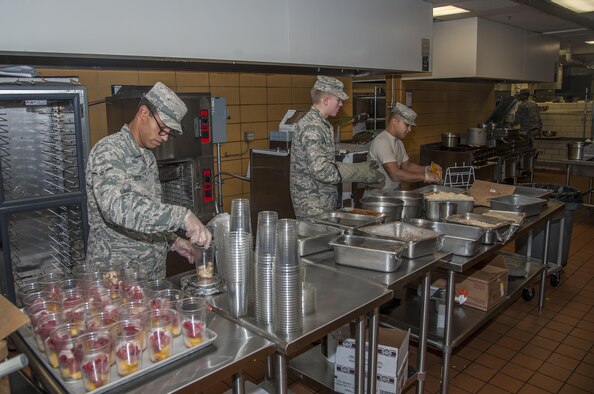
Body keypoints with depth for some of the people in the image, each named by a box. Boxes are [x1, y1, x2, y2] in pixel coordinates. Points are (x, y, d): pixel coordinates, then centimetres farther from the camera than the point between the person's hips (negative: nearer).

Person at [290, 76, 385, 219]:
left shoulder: (322, 124, 13)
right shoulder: (311, 127, -19)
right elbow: (321, 170, -26)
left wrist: (361, 167, 9)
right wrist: (361, 172, -19)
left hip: (325, 201, 9)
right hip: (313, 207, -9)